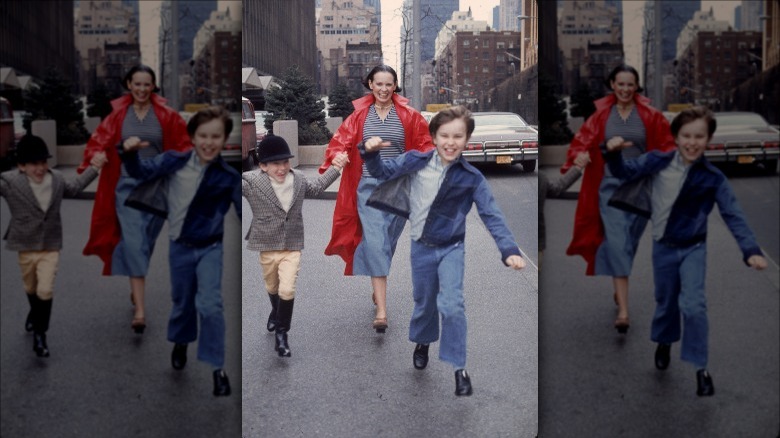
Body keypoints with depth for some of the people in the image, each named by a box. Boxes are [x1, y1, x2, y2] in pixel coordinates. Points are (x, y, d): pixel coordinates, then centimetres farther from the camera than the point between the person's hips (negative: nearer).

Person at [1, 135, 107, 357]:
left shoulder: (56, 178, -2)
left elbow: (73, 188, 17)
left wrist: (93, 168, 18)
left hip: (51, 246, 1)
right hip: (26, 246, 0)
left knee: (45, 290, -10)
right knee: (31, 288, 21)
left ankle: (39, 333, 3)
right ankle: (35, 313, 52)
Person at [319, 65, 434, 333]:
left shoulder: (408, 116, 2)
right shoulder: (359, 115, 2)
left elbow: (424, 144, 5)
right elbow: (341, 140, -2)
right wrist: (337, 156, -24)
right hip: (369, 187, -1)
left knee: (387, 244, 14)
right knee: (375, 245, -11)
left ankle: (378, 288, 40)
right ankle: (381, 310, -12)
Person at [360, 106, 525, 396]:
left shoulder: (471, 178, -13)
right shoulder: (416, 162, -10)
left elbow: (492, 216, -12)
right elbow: (383, 171, 0)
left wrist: (509, 250, -22)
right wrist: (372, 153, -23)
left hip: (452, 249, -2)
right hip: (421, 248, 2)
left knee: (451, 305, -15)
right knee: (424, 302, 17)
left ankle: (458, 367, 0)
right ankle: (422, 341, 48)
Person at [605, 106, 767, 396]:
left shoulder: (712, 178, -14)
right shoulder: (658, 162, -11)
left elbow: (733, 215, -13)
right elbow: (626, 172, -2)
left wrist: (751, 250, -24)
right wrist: (614, 154, -24)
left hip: (693, 249, -2)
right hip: (663, 248, 2)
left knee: (693, 305, -15)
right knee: (666, 302, 17)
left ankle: (700, 368, -1)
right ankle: (664, 342, 47)